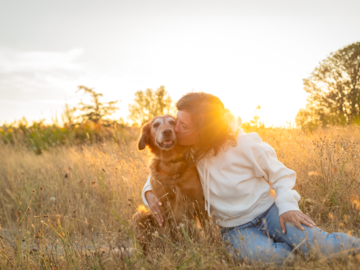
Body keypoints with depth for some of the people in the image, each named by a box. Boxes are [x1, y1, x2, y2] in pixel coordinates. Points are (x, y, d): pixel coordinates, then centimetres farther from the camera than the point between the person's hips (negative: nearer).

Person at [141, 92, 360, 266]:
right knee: (260, 254, -35)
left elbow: (281, 175, -5)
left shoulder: (243, 144, -15)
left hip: (268, 211, -2)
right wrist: (149, 192, -9)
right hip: (236, 229, 2)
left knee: (315, 243, -30)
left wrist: (287, 205, -23)